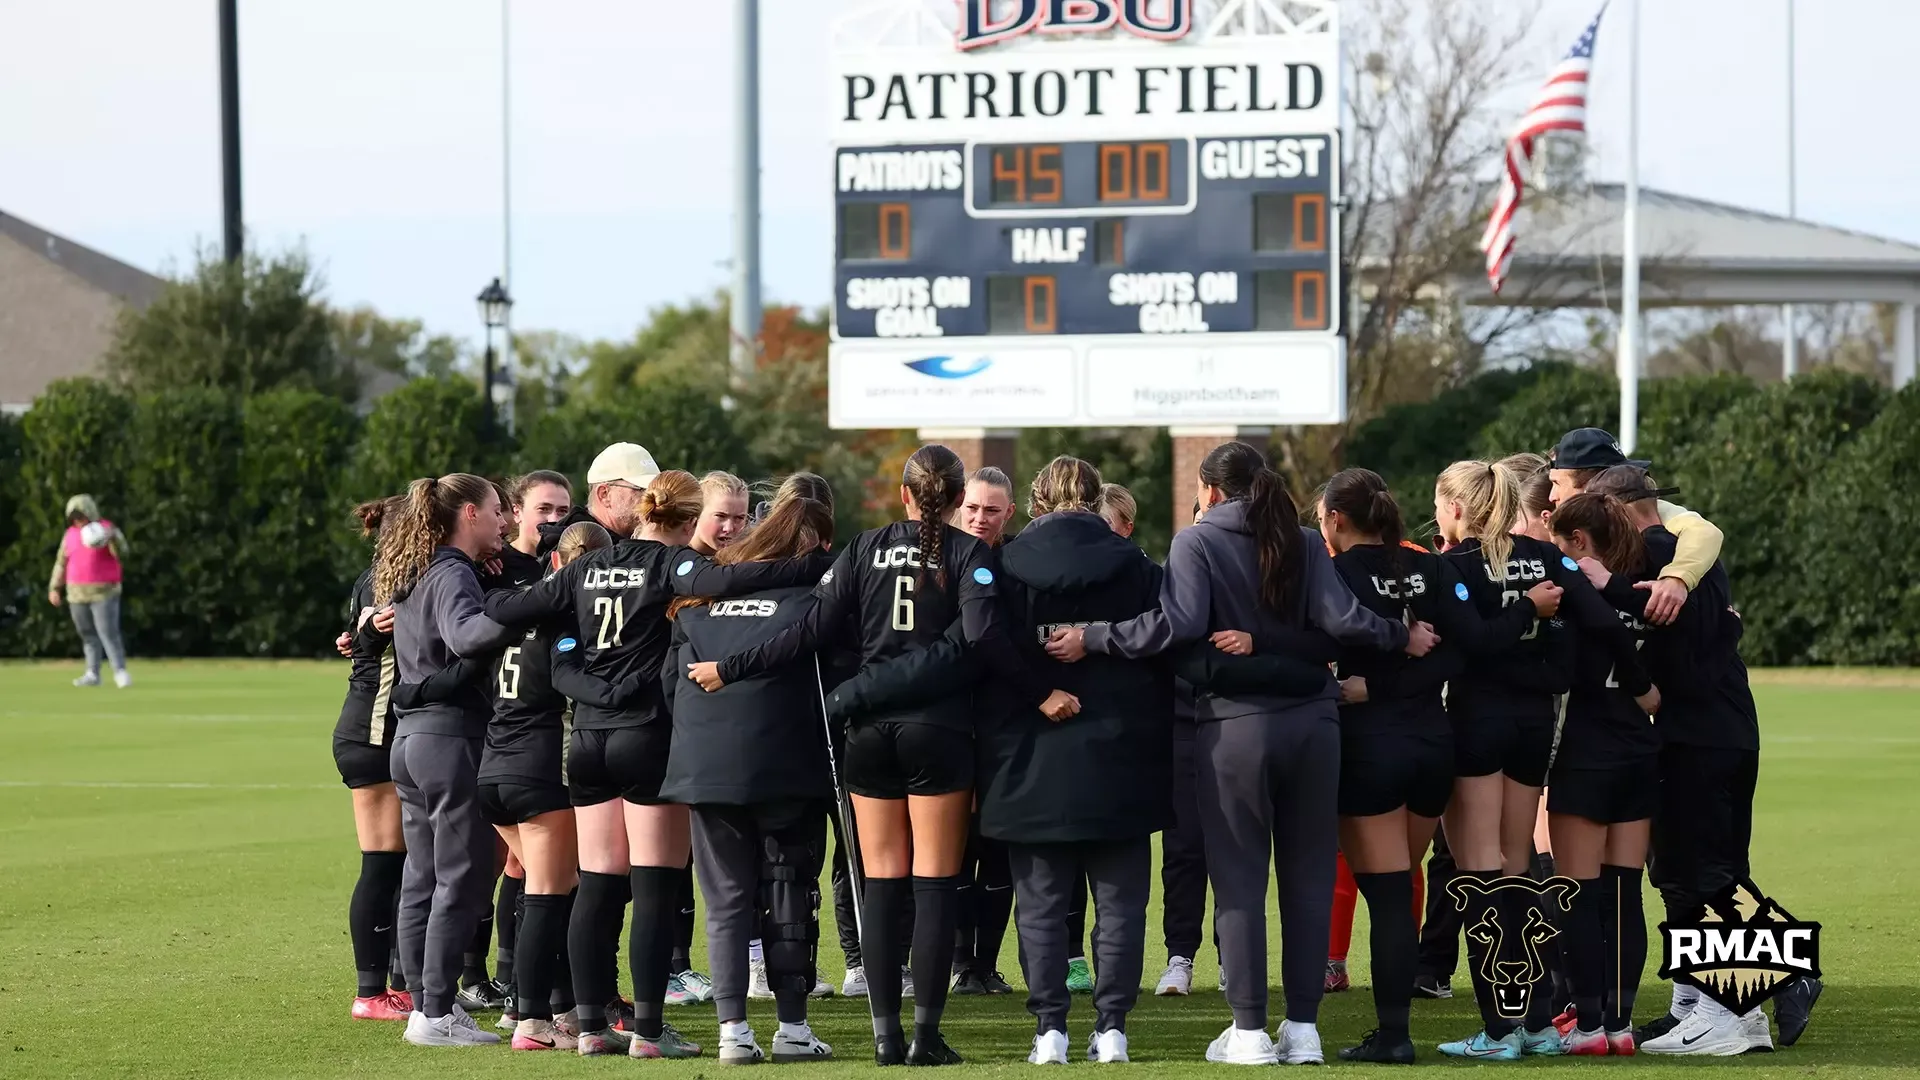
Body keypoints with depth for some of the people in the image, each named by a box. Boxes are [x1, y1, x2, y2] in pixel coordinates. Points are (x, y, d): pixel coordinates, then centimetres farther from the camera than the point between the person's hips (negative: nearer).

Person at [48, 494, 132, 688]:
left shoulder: (106, 529, -7)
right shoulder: (70, 535, 8)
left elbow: (122, 553, -20)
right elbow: (61, 563, 14)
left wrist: (112, 538, -39)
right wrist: (54, 588, 10)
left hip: (104, 592, -5)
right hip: (78, 594, 5)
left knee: (108, 634, -13)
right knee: (88, 635, 8)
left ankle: (120, 673, -12)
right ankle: (93, 674, 14)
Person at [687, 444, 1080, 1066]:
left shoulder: (866, 549, 6)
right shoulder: (967, 553, -2)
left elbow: (812, 631, 0)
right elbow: (982, 634, -18)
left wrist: (729, 670, 7)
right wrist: (1038, 697, -13)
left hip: (870, 729, 3)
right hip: (939, 729, -3)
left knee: (881, 885, 6)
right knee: (934, 885, 0)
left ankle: (885, 1034, 4)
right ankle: (926, 1035, -3)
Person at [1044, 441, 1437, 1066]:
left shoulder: (1197, 542, -5)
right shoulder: (1305, 544, 5)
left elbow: (1177, 626, -18)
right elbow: (1342, 620, -7)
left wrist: (1092, 639, -12)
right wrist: (1403, 639, 9)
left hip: (1236, 726, -3)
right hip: (1313, 721, 3)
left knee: (1239, 878, 3)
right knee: (1308, 874, 9)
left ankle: (1249, 1031, 3)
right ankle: (1303, 1026, 11)